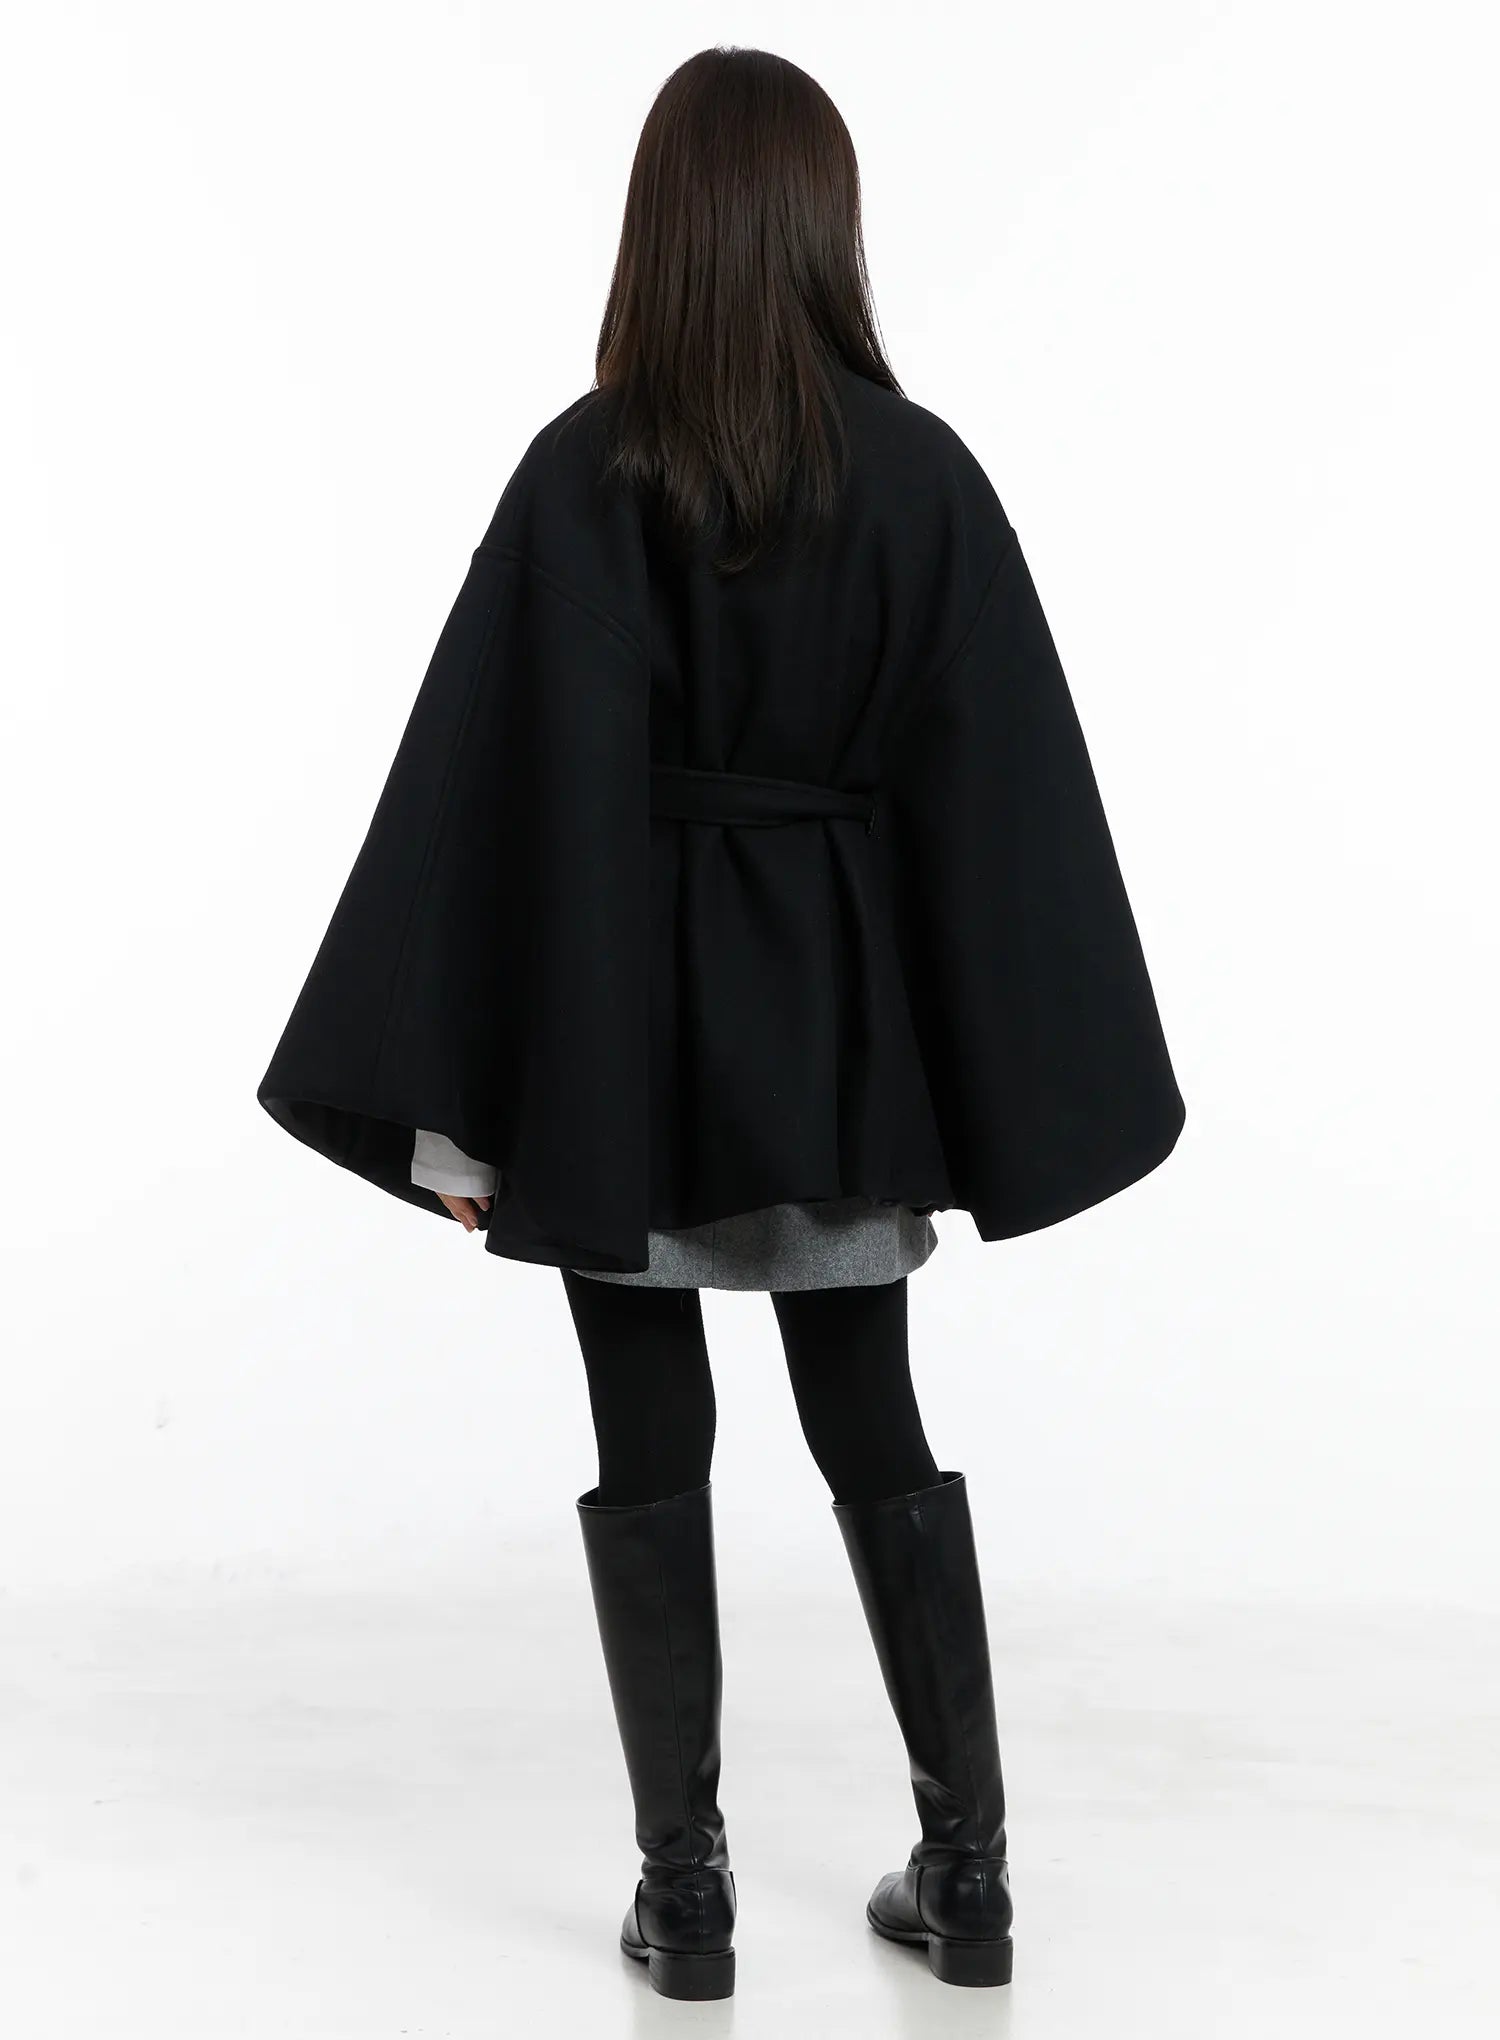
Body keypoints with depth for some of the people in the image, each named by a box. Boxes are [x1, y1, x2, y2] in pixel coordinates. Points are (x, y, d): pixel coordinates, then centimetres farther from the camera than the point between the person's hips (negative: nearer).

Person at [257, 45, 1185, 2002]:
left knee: (651, 1456, 9)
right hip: (844, 1022, 3)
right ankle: (966, 1870, 20)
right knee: (876, 1430, 16)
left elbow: (504, 793, -13)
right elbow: (997, 797, -4)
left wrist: (457, 1104, -8)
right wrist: (1007, 1097, 4)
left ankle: (686, 1894, 16)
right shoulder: (925, 472, -4)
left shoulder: (583, 473, -11)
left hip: (626, 1032, -2)